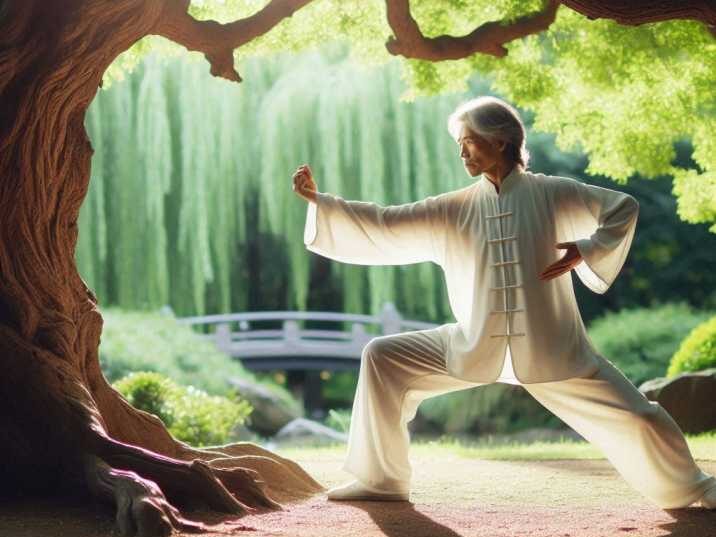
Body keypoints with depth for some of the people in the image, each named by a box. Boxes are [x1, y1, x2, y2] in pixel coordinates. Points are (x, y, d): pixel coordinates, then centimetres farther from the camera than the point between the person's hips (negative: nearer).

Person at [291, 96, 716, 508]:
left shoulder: (551, 194, -4)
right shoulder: (451, 211, 2)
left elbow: (624, 208, 2)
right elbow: (383, 226, 0)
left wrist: (586, 251, -12)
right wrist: (319, 200, -7)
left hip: (550, 349, -3)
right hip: (476, 348, 3)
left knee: (636, 417, -7)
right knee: (383, 357, -4)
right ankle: (381, 479, 8)